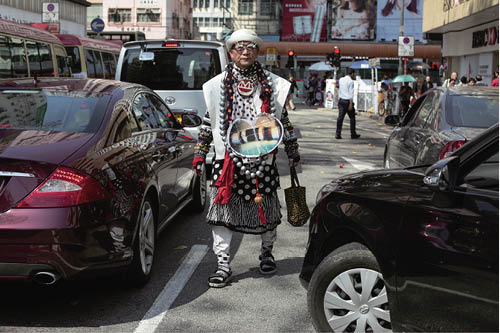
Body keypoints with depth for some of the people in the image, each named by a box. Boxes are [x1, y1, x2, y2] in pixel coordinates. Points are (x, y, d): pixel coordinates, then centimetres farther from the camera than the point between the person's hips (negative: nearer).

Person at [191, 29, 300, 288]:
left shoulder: (272, 85, 9)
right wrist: (199, 153, 10)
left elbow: (283, 120, 15)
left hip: (263, 158, 0)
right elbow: (208, 123, 12)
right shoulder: (217, 86, 8)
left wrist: (293, 151, 15)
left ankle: (267, 252, 33)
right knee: (222, 209, -4)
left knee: (266, 210, 8)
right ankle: (223, 264, 4)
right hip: (227, 158, 0)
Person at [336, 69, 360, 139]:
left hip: (341, 100, 6)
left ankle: (338, 134, -4)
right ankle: (353, 134, 11)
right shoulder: (351, 81, -10)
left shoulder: (341, 80, 10)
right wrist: (350, 104, -15)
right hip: (347, 101, -6)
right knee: (352, 118, 7)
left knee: (340, 117, 2)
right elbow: (351, 93, -14)